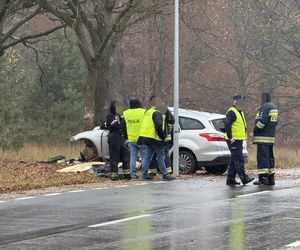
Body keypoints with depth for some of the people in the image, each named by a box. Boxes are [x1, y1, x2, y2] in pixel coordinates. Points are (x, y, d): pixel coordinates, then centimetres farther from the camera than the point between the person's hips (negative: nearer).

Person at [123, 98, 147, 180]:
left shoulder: (125, 114, 4)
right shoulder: (143, 112, -8)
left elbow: (124, 127, 11)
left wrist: (125, 137, 19)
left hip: (131, 139, 4)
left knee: (133, 157, 8)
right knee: (144, 156, 2)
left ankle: (133, 175, 4)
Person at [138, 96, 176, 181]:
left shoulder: (148, 112, 17)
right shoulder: (157, 113, -13)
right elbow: (158, 126, -24)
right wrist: (163, 136, -13)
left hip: (147, 138, 9)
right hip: (154, 138, -9)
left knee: (148, 156, 13)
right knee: (160, 156, -4)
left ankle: (144, 174, 13)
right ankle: (165, 175, -4)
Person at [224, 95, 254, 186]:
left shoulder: (240, 112, 20)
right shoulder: (231, 112, -12)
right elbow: (227, 125, -22)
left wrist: (244, 136, 23)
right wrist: (230, 137, -24)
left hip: (239, 140, 10)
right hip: (233, 140, -10)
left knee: (234, 160, 10)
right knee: (239, 159, -12)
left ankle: (230, 179, 13)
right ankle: (244, 177, -15)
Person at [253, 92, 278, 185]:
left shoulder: (265, 107, -13)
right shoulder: (274, 108, 18)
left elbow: (262, 121, -20)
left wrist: (255, 130, -9)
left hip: (263, 138, -10)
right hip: (271, 137, 10)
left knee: (262, 157, -9)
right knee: (270, 157, 12)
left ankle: (263, 178, -12)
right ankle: (271, 178, 14)